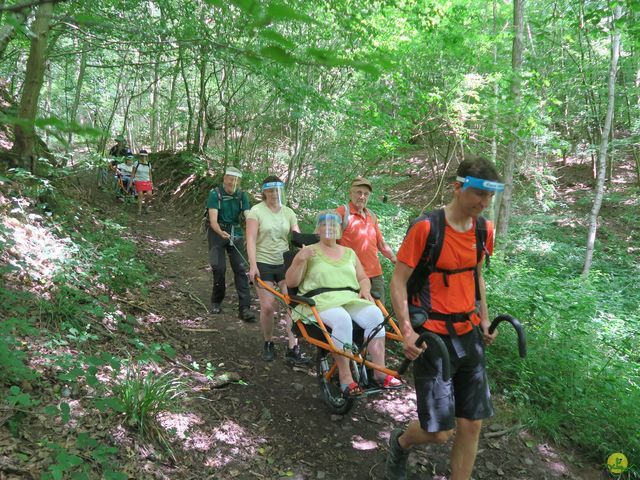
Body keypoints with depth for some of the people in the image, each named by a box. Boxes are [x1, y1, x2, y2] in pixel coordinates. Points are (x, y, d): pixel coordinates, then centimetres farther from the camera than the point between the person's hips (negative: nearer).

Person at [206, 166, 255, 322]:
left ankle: (244, 308, -6)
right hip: (217, 233, -2)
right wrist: (221, 232, -42)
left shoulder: (242, 195, -3)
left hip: (236, 234, 2)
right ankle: (216, 302, 15)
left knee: (240, 269, -6)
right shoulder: (215, 194, -12)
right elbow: (213, 219, -22)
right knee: (219, 268, -8)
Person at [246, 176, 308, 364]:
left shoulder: (288, 212, 7)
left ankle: (293, 349, -4)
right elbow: (251, 240, -11)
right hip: (263, 264, -3)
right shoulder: (257, 211, -4)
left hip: (285, 263, 3)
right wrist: (253, 265, -20)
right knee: (267, 307, -5)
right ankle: (268, 344, 18)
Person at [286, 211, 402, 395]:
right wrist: (299, 260, -12)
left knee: (375, 314, -27)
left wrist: (365, 289, 3)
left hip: (351, 298, 4)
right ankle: (345, 378, -30)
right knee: (342, 320, -37)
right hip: (320, 300, -4)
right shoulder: (309, 252, 10)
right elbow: (291, 282, 4)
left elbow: (363, 278, 27)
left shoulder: (349, 253, 23)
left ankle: (380, 372, -24)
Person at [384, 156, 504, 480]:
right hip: (433, 337, -6)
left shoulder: (483, 229, 2)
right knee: (439, 432, -2)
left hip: (469, 335, 6)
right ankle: (400, 443, 32)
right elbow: (398, 281, -13)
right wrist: (407, 331, -21)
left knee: (472, 426, 9)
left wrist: (485, 320, 15)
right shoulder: (425, 228, -17)